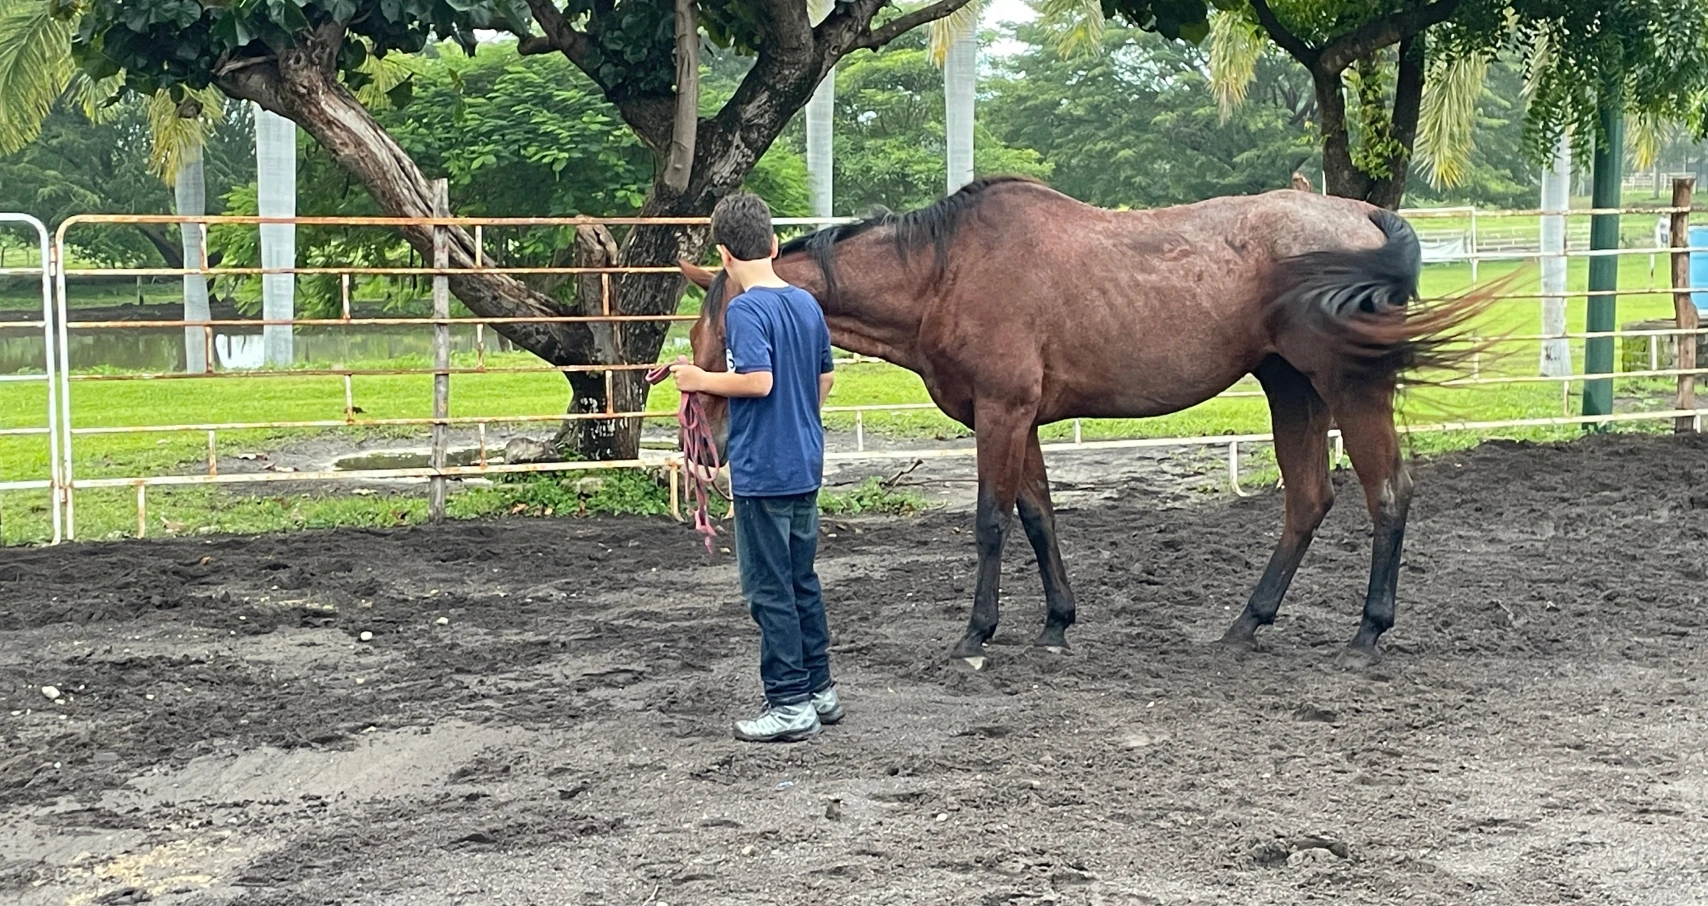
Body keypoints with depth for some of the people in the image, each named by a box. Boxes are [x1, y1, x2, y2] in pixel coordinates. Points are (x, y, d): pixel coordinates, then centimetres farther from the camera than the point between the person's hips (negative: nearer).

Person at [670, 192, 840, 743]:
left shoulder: (744, 310, -16)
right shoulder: (807, 304, 7)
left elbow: (758, 380, -27)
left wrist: (701, 380, -14)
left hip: (761, 472, -8)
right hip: (806, 465, 8)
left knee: (769, 589, 0)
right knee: (803, 580, 18)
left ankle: (790, 705, 5)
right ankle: (819, 689, 26)